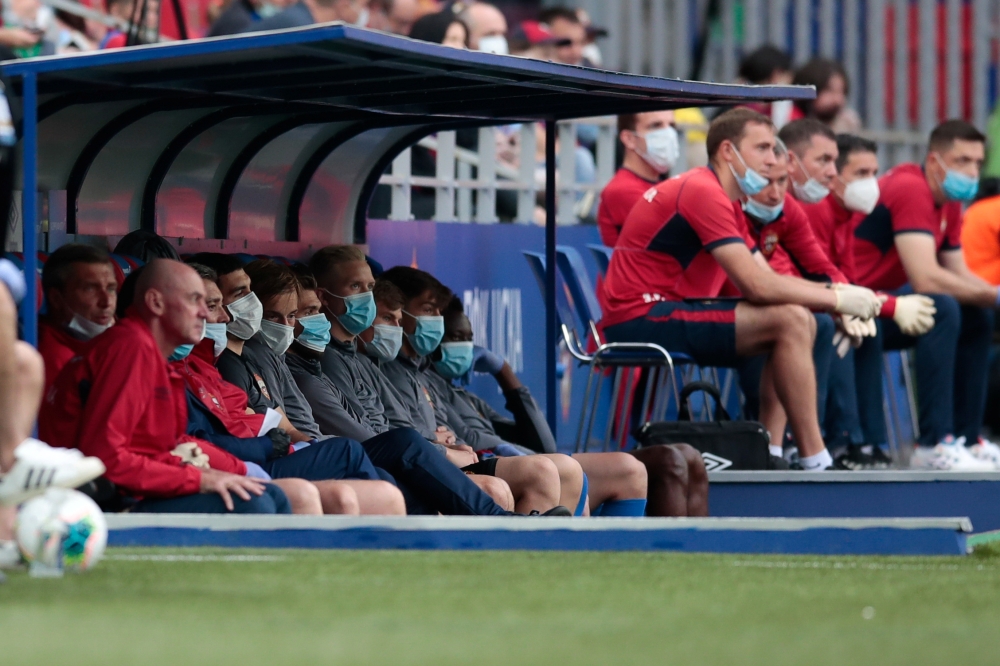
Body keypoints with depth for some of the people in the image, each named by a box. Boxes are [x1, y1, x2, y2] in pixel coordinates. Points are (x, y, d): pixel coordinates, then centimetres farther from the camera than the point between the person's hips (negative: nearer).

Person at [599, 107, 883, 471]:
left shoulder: (720, 199, 19)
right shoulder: (702, 192, -16)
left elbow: (765, 278, 15)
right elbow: (755, 285, -22)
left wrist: (835, 293, 0)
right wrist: (837, 299, -13)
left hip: (667, 312, 11)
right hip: (640, 321, -11)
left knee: (801, 323, 9)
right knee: (790, 321, -21)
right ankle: (815, 464, -20)